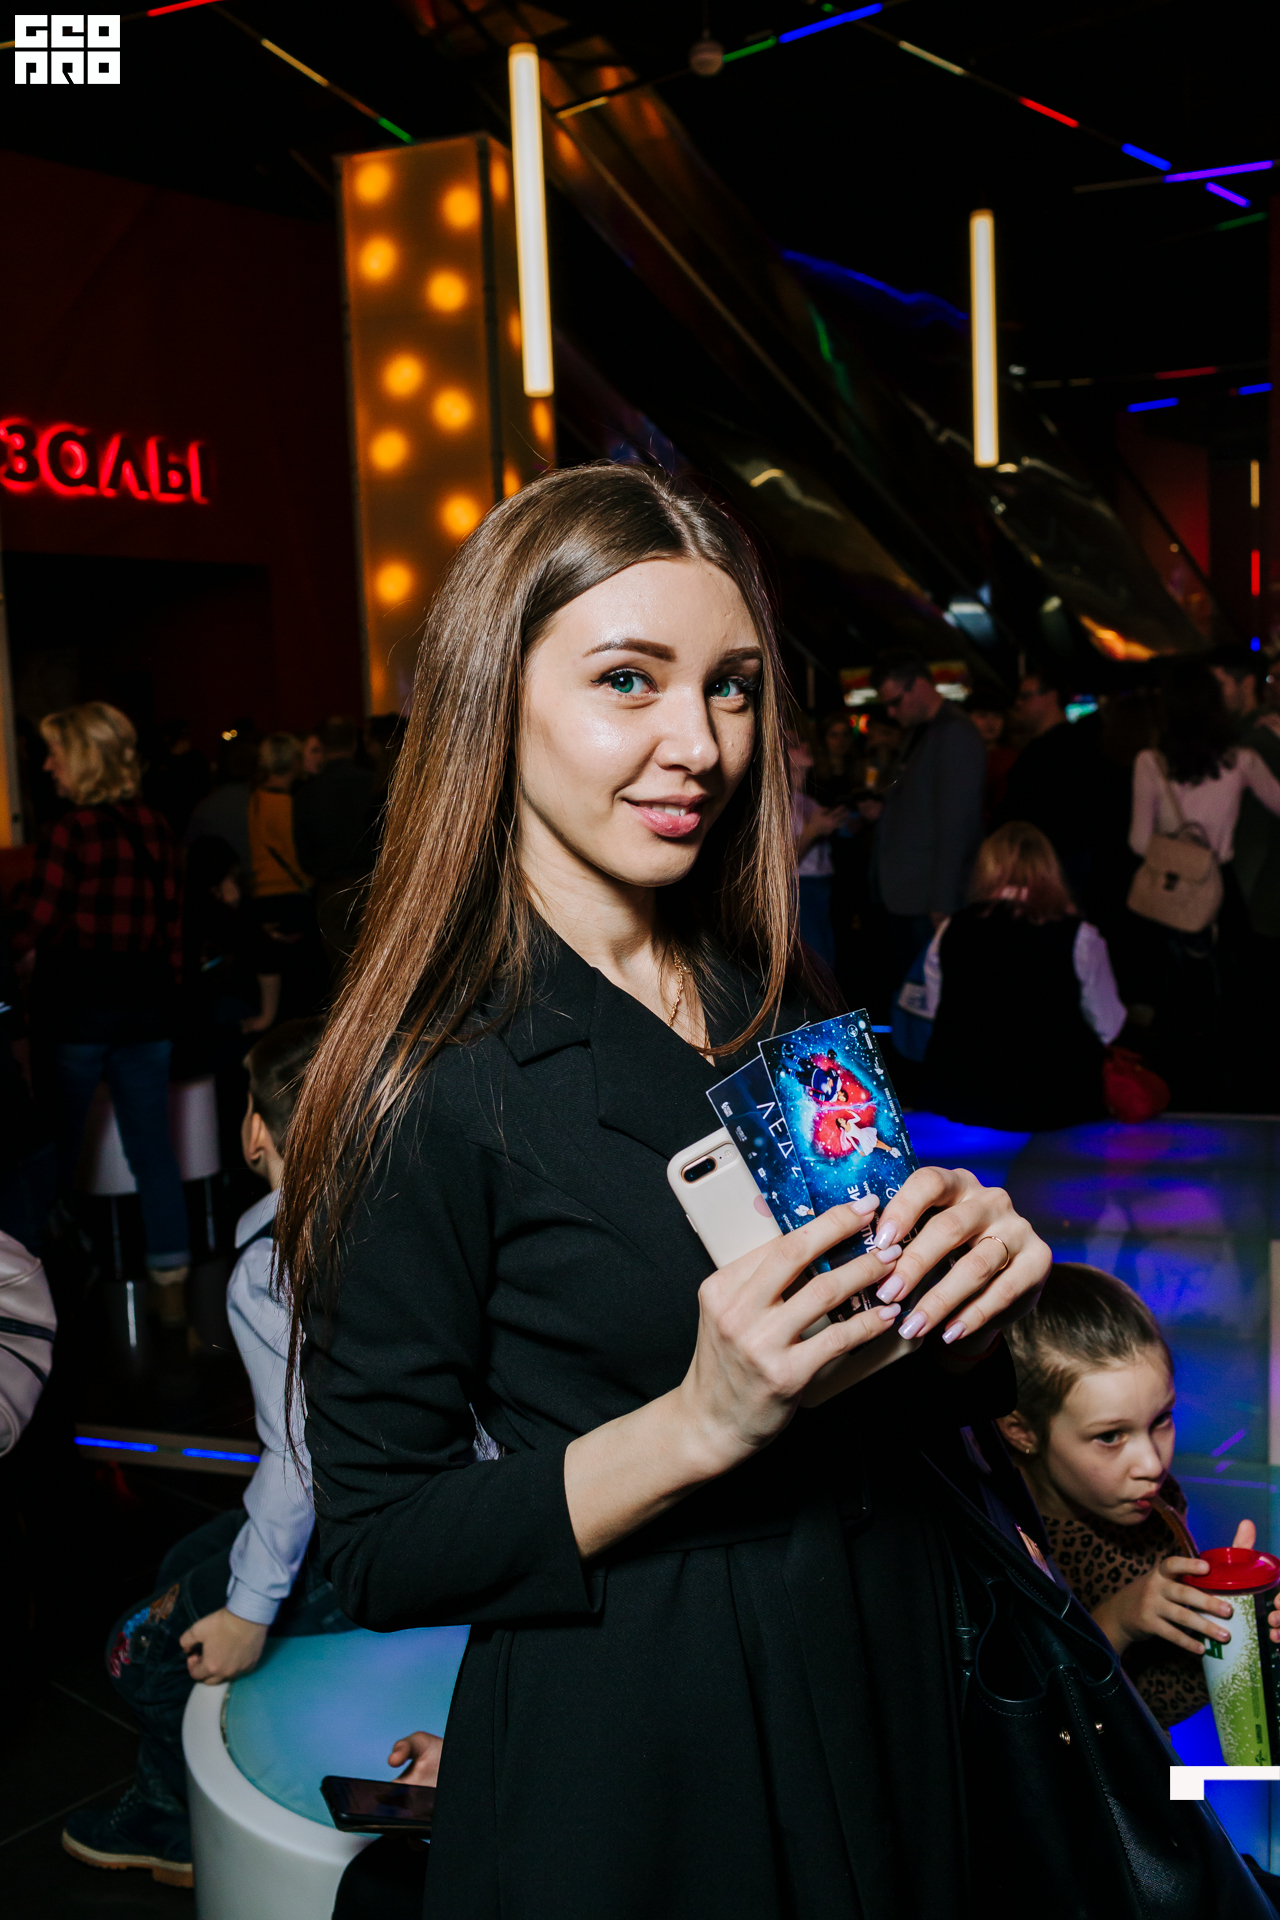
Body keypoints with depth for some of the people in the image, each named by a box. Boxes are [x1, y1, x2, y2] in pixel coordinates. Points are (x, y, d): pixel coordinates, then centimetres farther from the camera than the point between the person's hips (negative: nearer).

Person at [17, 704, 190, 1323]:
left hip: (77, 1008, -5)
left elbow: (37, 935, -12)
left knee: (57, 1151, 10)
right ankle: (171, 1283, 13)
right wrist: (163, 992, 15)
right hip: (147, 1004, 5)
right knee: (152, 1145, 9)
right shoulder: (154, 827, 3)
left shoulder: (66, 833, -14)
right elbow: (174, 923, 7)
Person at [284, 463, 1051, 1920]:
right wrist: (700, 1425, -29)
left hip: (879, 1686, 6)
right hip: (621, 1758, -6)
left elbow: (891, 1397, 8)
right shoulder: (433, 1085, -20)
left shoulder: (786, 1006, -1)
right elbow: (377, 1553, -16)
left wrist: (969, 1297, -14)